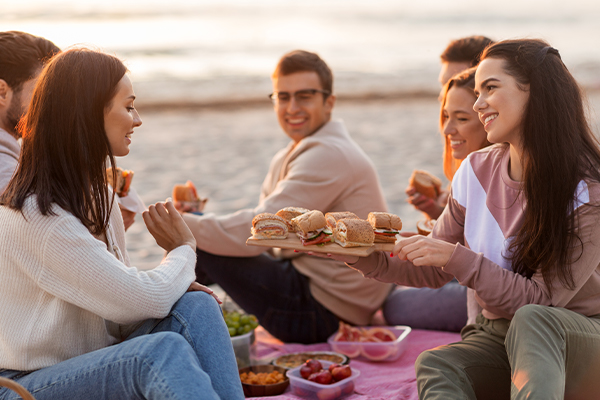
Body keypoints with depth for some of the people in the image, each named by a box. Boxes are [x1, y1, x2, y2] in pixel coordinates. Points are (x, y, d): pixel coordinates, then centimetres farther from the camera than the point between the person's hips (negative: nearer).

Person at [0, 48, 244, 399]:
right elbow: (145, 300, -23)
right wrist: (184, 250, -2)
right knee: (163, 350, -34)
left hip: (94, 366, 8)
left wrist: (176, 286, -9)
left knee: (197, 306, -17)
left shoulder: (97, 194, 9)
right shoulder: (37, 216, -22)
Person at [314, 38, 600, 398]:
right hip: (493, 338, 4)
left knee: (531, 319, -37)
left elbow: (540, 299, -20)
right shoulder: (477, 170, -1)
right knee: (434, 364, -29)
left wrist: (458, 259, -28)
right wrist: (367, 259, -11)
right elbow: (434, 271, 6)